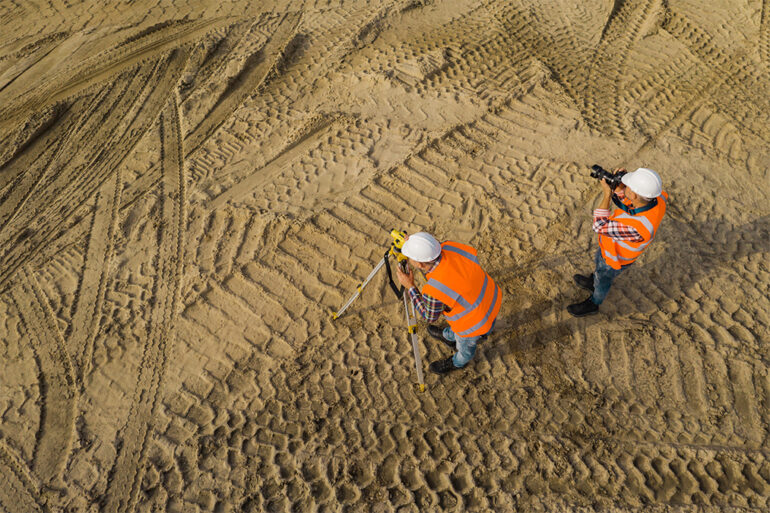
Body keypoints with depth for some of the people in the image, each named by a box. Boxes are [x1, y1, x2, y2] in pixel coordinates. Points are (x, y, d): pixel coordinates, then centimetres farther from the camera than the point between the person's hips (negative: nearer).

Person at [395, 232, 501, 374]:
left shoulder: (433, 293, -37)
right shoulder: (450, 248, -23)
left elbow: (429, 316, -15)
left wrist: (410, 286, -15)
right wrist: (418, 244, -5)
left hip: (477, 325, -6)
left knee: (465, 345, 31)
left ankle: (458, 362, 63)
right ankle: (449, 337, 69)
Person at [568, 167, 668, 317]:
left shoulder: (636, 227, -50)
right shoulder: (657, 198, -27)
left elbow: (600, 226, -36)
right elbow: (622, 200, -8)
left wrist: (607, 194, -32)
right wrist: (618, 185, -27)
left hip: (615, 258, -6)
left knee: (603, 281, 25)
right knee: (598, 263, 35)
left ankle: (593, 304, 56)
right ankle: (592, 282, 66)